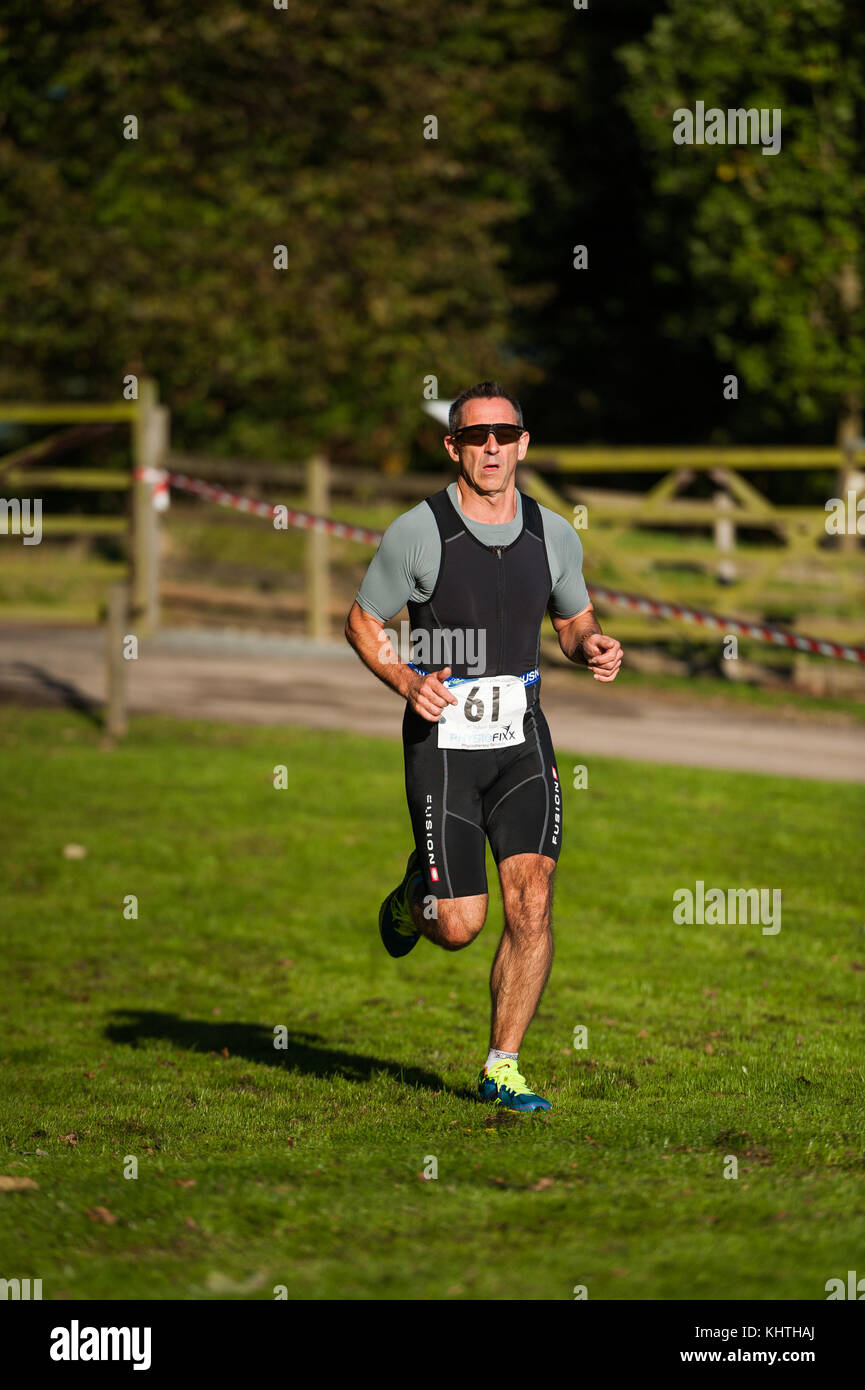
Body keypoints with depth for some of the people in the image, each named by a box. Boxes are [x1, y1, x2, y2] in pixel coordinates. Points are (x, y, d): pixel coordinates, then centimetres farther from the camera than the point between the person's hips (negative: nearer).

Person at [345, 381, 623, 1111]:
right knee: (461, 927, -6)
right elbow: (362, 622, 1)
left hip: (522, 746, 3)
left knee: (531, 901, -11)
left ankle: (502, 1069, 2)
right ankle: (418, 895, 33)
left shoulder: (554, 535, 3)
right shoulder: (417, 533, -8)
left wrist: (593, 647, -6)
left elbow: (574, 619, 18)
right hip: (443, 742, -3)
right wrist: (407, 681, -17)